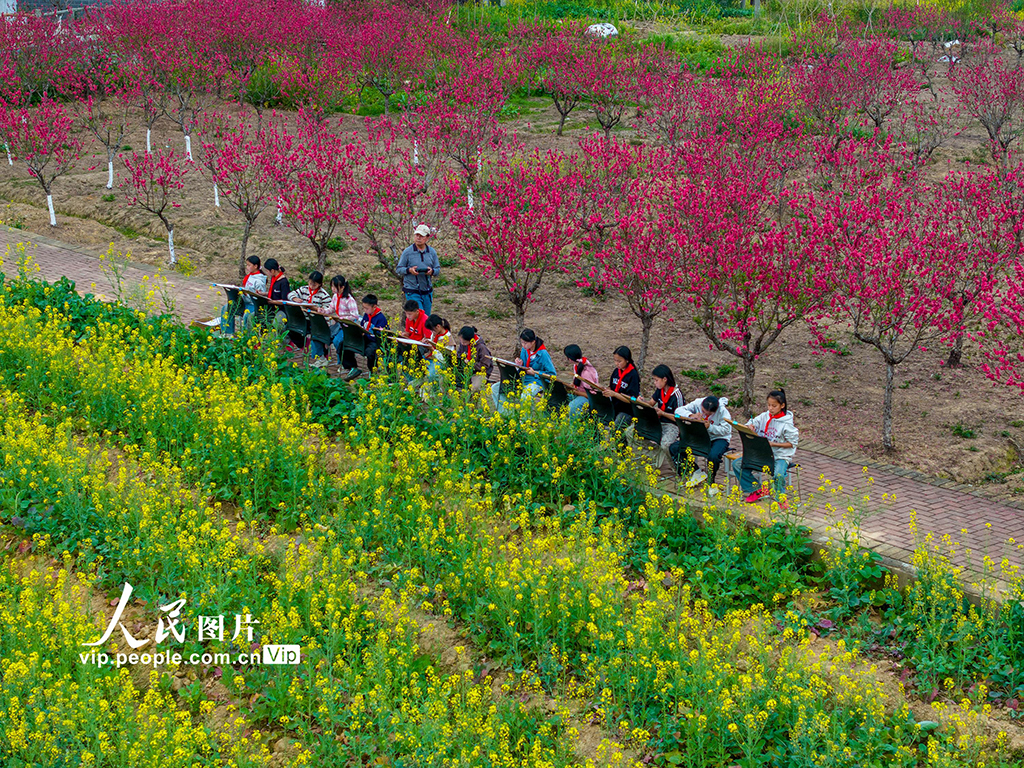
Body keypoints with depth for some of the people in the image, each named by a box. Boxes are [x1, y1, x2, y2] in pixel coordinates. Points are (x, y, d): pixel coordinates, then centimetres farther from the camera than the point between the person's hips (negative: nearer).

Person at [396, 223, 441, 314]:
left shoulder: (432, 252, 6)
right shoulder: (407, 252, -5)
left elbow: (438, 269, 10)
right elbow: (398, 269, -1)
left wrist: (432, 271, -14)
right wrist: (409, 270, -21)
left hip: (427, 291, 4)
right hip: (412, 292, -4)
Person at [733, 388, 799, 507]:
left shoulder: (787, 423, -10)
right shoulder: (764, 417, 4)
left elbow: (792, 443, -8)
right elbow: (750, 425, 12)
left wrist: (773, 444, -18)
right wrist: (749, 426, -15)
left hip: (780, 456, -6)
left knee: (778, 475, -37)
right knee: (737, 464, -9)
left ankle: (781, 497, -2)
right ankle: (756, 490, 6)